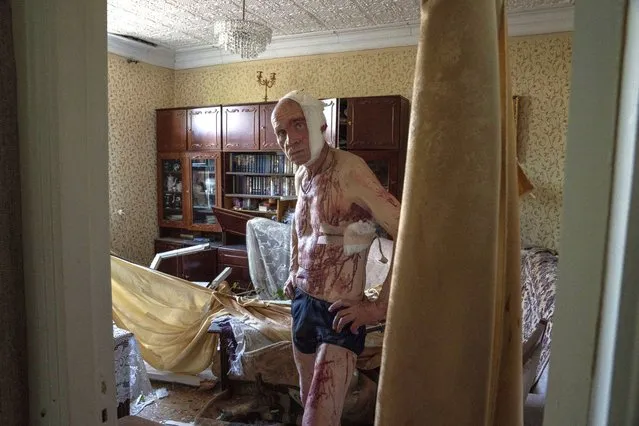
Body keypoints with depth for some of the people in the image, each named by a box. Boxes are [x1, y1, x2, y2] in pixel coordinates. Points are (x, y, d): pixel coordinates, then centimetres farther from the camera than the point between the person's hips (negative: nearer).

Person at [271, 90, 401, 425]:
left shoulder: (348, 171, -20)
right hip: (302, 304, 8)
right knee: (308, 399, 23)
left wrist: (380, 308, -22)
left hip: (340, 314, -8)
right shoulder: (301, 176, 6)